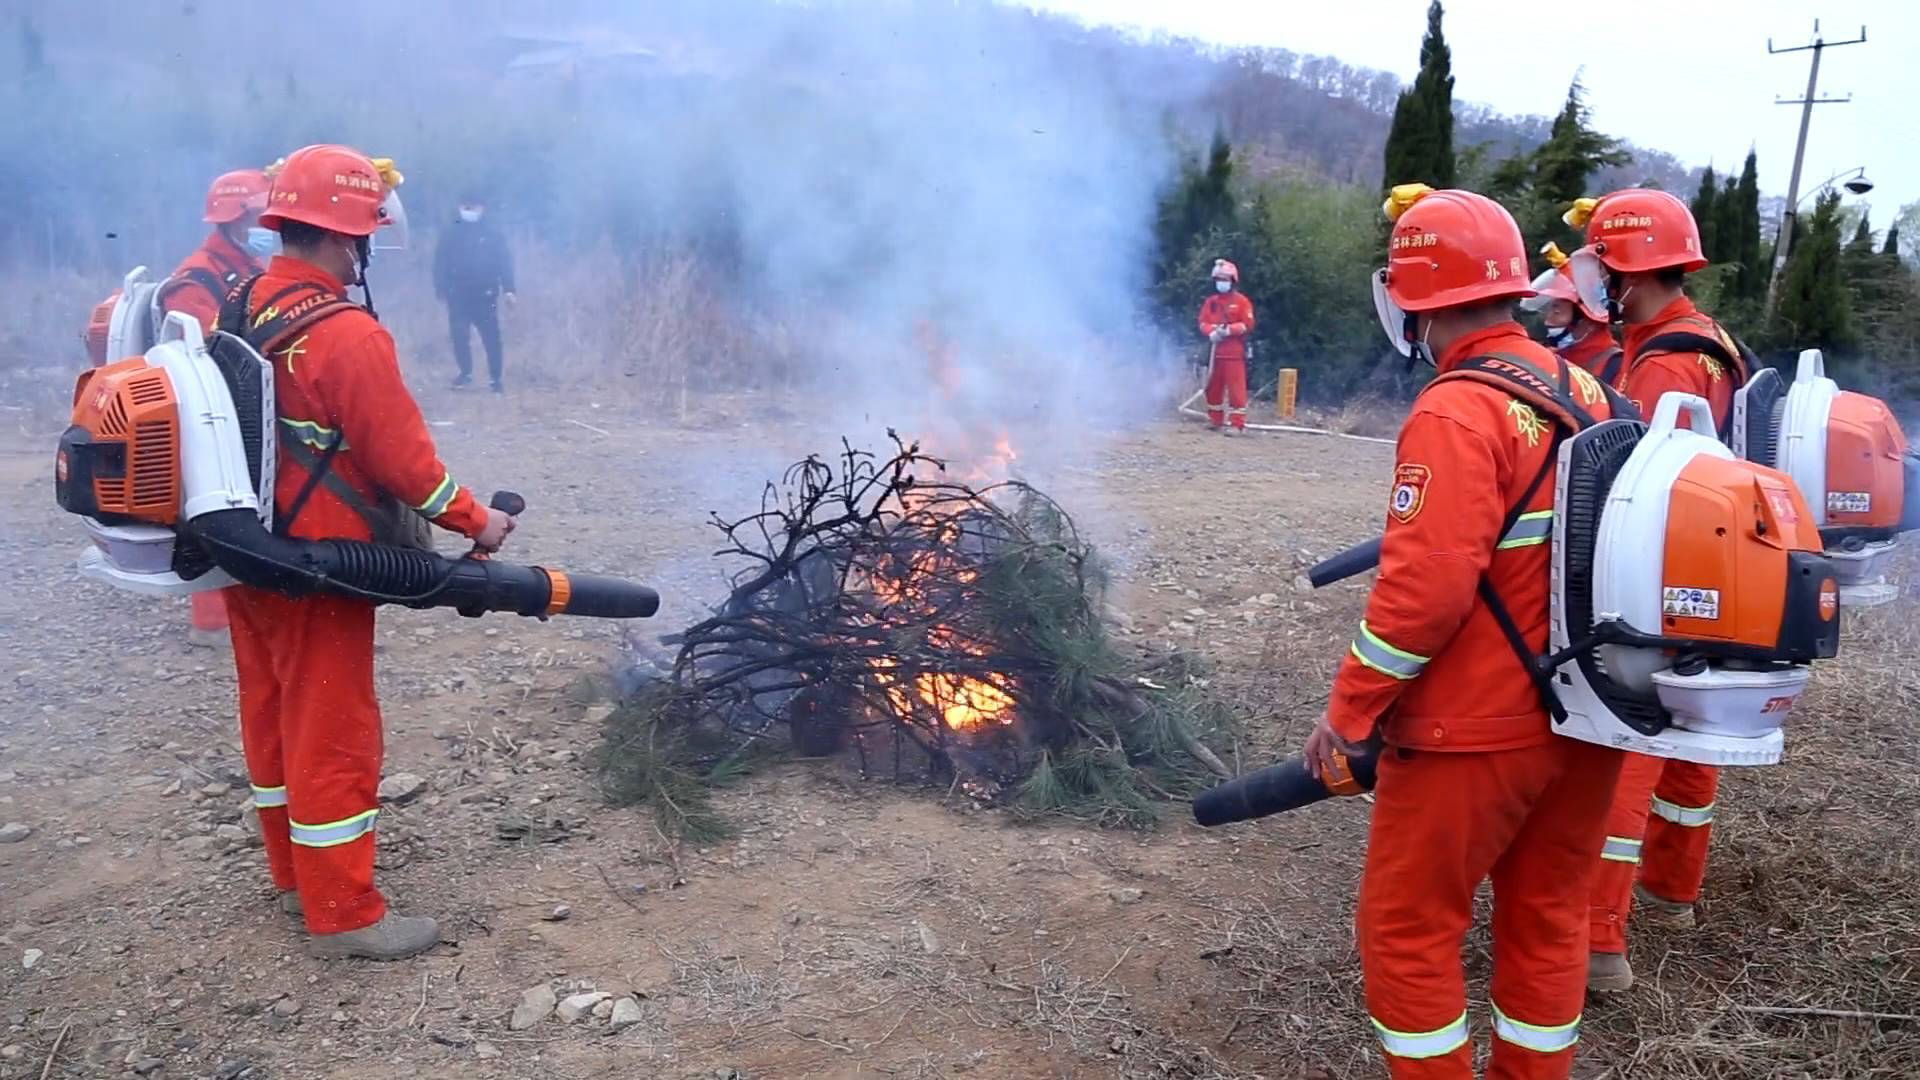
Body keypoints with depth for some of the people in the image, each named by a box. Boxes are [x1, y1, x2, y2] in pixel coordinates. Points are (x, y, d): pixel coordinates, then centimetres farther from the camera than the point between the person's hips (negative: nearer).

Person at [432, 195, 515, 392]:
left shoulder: (492, 233, 2)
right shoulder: (451, 233, 5)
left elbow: (505, 261, -1)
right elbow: (440, 261, 6)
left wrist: (508, 289, -8)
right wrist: (440, 287, -1)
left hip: (485, 294, -1)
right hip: (458, 295, 2)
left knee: (491, 336, -1)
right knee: (459, 335, 0)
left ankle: (496, 378, 8)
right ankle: (465, 373, 15)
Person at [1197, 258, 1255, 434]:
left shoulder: (1242, 301, -2)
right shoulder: (1210, 301, 11)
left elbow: (1248, 324, -8)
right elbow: (1203, 323, 6)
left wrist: (1229, 330, -20)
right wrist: (1211, 332, -14)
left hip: (1234, 352, -5)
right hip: (1215, 351, 5)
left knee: (1236, 387, -9)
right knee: (1213, 386, 11)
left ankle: (1237, 423, -9)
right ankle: (1215, 419, 24)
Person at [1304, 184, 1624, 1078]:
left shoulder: (1456, 413, -20)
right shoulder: (1584, 391, 6)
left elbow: (1425, 587, -26)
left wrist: (1349, 712, -15)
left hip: (1476, 733, -8)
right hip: (1585, 716, 9)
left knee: (1407, 931, 8)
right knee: (1546, 920, 20)